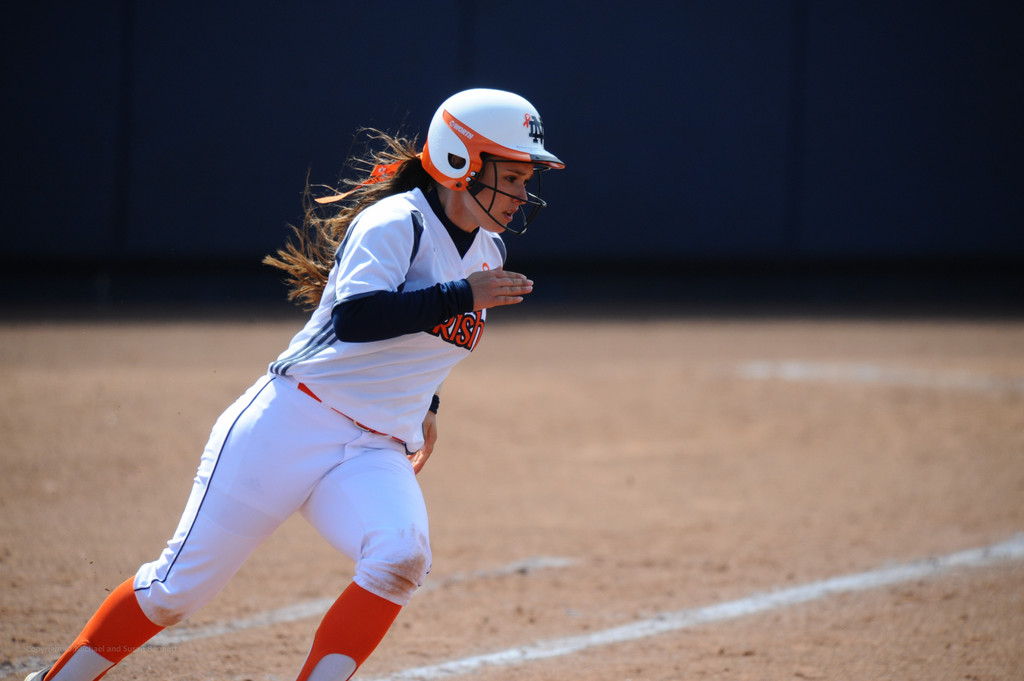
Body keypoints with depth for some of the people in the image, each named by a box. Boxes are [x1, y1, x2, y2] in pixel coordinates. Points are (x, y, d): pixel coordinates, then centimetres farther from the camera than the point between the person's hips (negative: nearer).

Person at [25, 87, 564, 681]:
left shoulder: (488, 251, 11)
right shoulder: (395, 223, -12)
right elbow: (354, 318, -28)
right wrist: (462, 295, -27)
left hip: (376, 453, 6)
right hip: (291, 425, -6)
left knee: (402, 557, -28)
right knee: (178, 588, -2)